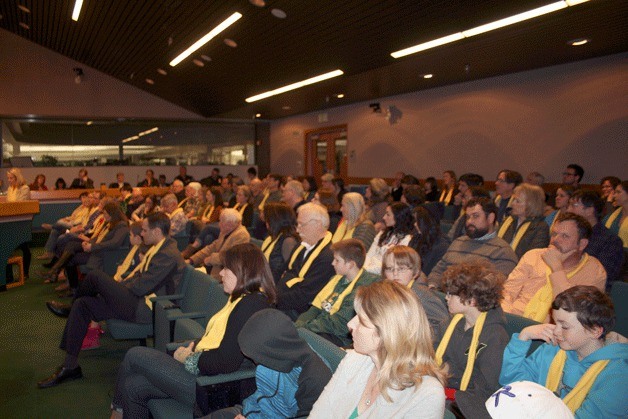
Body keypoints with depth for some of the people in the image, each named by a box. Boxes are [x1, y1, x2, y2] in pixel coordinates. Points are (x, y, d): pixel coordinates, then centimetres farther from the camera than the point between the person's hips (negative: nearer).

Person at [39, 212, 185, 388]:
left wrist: (117, 287, -4)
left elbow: (142, 287, -20)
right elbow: (138, 274, 21)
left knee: (96, 276, -14)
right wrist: (118, 285, 6)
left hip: (146, 308, -10)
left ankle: (70, 308, 22)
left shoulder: (168, 255, -19)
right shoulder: (159, 248, 15)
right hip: (139, 300, 10)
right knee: (82, 304, 1)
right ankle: (70, 366, 7)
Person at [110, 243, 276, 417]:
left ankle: (118, 407, 26)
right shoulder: (242, 299, 12)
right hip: (201, 368, 9)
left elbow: (226, 363, -25)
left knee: (134, 355, 1)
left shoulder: (252, 304, -21)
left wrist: (191, 358, -9)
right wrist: (193, 346, 0)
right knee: (133, 386, 4)